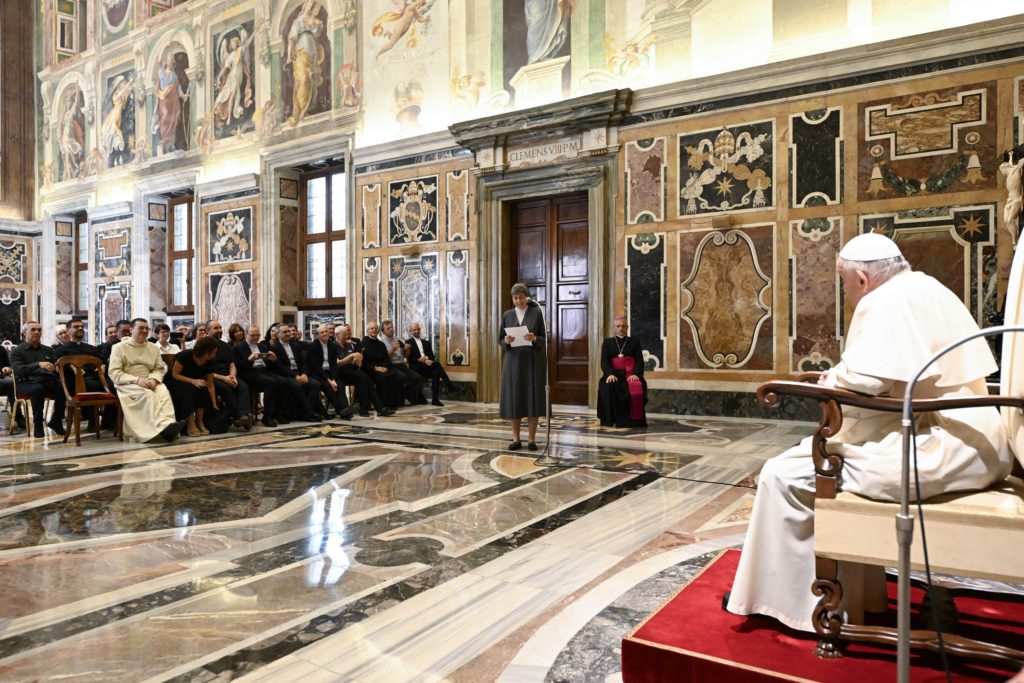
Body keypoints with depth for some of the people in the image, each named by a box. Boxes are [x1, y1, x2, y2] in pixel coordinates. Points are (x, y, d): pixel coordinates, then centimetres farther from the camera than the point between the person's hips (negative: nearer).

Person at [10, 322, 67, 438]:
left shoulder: (48, 350, 23)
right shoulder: (17, 351, 9)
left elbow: (56, 367, 18)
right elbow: (18, 370, -9)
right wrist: (38, 365, -26)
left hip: (49, 380, 3)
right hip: (27, 382, -3)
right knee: (38, 389, -38)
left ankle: (56, 421, -13)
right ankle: (37, 425, -25)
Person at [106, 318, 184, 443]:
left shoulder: (154, 348, 16)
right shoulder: (119, 347, 3)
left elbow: (159, 369, 12)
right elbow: (114, 373, -5)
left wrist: (153, 379, -12)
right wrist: (136, 380, -19)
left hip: (148, 383, 3)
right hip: (126, 384, -3)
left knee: (163, 391, -31)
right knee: (147, 393, -35)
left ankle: (169, 424, -50)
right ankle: (163, 426, -47)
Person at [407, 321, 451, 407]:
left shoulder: (426, 342, 25)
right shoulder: (408, 342, 10)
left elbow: (432, 356, 14)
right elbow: (411, 358, -3)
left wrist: (426, 358, -10)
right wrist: (424, 361, -16)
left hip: (427, 365, 5)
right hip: (417, 368, -5)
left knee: (435, 372, -34)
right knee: (436, 364, -33)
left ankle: (435, 399, -39)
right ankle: (449, 385, -33)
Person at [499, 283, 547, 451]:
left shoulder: (537, 313, -1)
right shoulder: (507, 315, 7)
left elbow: (545, 339, -2)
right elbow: (500, 340, 8)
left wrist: (534, 338, -22)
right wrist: (506, 341, -15)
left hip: (533, 361, -2)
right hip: (513, 361, 2)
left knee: (533, 398, -2)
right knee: (513, 398, 0)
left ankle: (532, 439, 8)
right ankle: (516, 439, 10)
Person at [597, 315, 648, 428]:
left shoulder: (635, 342, 16)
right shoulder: (607, 342, 16)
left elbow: (639, 361, 4)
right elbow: (604, 361, 2)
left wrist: (635, 374, -18)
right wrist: (609, 374, -19)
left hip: (630, 375, 0)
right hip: (613, 374, 0)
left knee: (637, 388, -34)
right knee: (608, 387, -35)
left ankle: (634, 419, -23)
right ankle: (611, 419, -25)